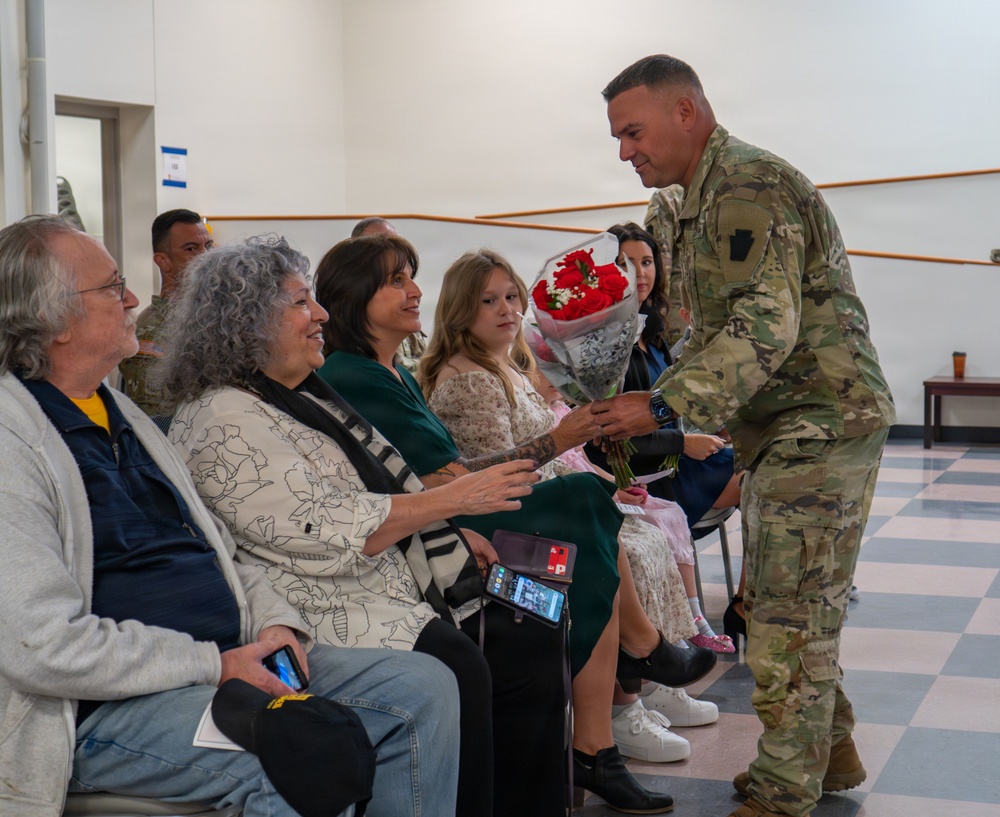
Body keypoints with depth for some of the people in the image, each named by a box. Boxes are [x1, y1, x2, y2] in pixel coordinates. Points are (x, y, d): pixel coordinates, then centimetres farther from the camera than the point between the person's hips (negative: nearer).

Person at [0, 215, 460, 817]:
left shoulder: (121, 413, 19)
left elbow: (216, 553, 23)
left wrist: (276, 624, 1)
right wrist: (212, 666, -18)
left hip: (230, 663, 9)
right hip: (106, 704, -9)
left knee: (426, 689, -2)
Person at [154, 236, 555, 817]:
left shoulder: (303, 397, 19)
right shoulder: (223, 420, -12)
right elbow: (327, 531, -20)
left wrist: (453, 539, 12)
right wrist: (454, 498, -17)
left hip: (393, 584, 10)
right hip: (318, 611, -10)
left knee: (534, 645, -4)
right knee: (455, 668, -31)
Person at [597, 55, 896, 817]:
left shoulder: (746, 187, -16)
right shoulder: (713, 194, 18)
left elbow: (765, 329, -26)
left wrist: (665, 407, -25)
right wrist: (652, 398, 12)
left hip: (821, 424, -11)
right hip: (787, 429, 11)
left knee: (790, 614, -6)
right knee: (788, 605, 17)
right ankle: (830, 752, 29)